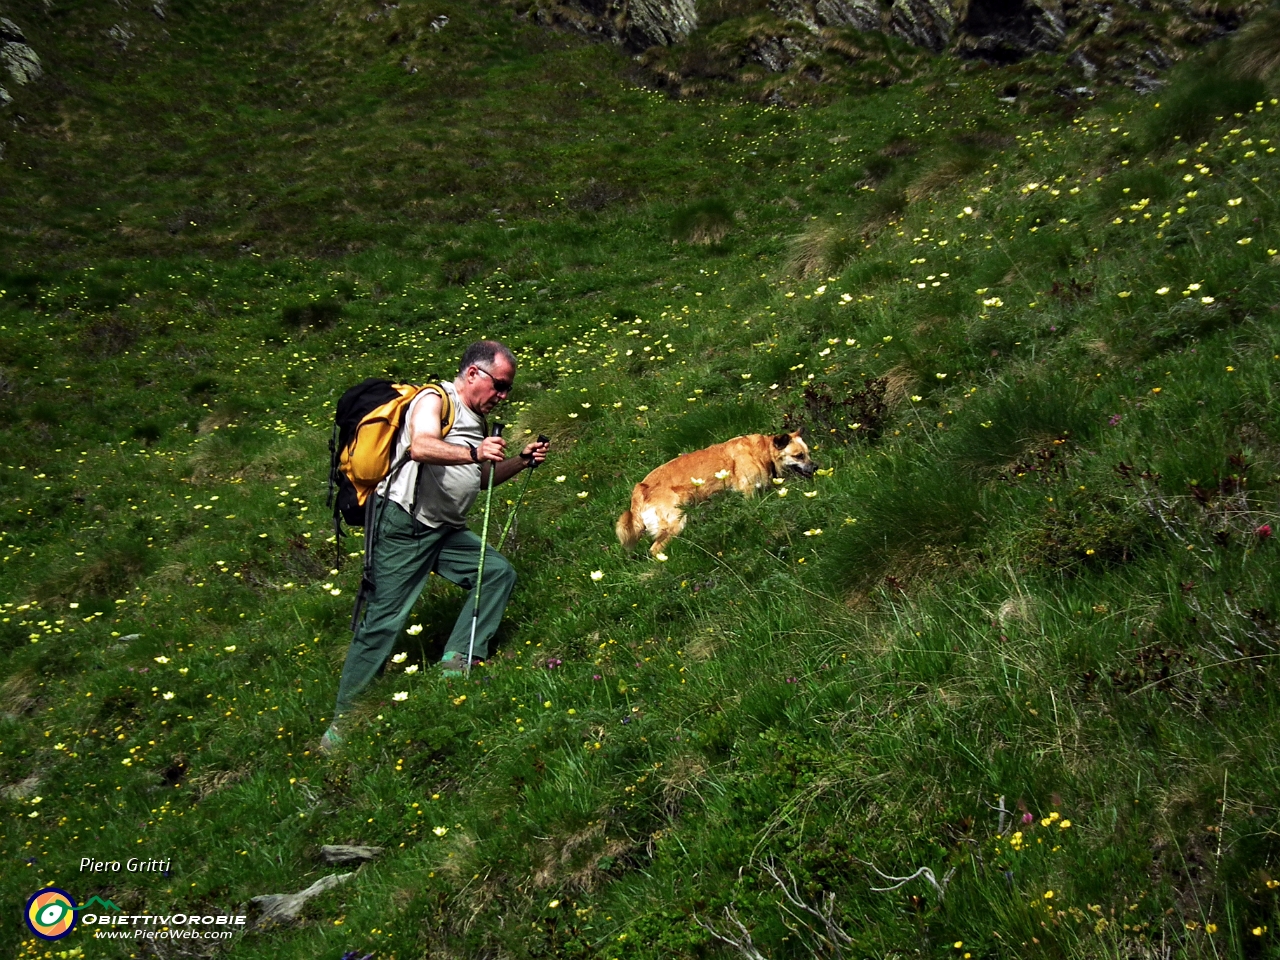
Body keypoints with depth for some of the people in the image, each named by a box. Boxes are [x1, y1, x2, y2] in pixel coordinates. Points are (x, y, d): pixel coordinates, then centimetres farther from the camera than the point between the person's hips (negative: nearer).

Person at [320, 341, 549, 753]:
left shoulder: (476, 420, 17)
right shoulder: (435, 399, -10)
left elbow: (482, 478, 26)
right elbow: (420, 447, -30)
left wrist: (521, 461, 13)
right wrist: (474, 452, -41)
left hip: (445, 530, 9)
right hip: (404, 526, -9)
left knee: (499, 572, -2)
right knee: (384, 619, -8)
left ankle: (458, 660, -2)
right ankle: (343, 719, 1)